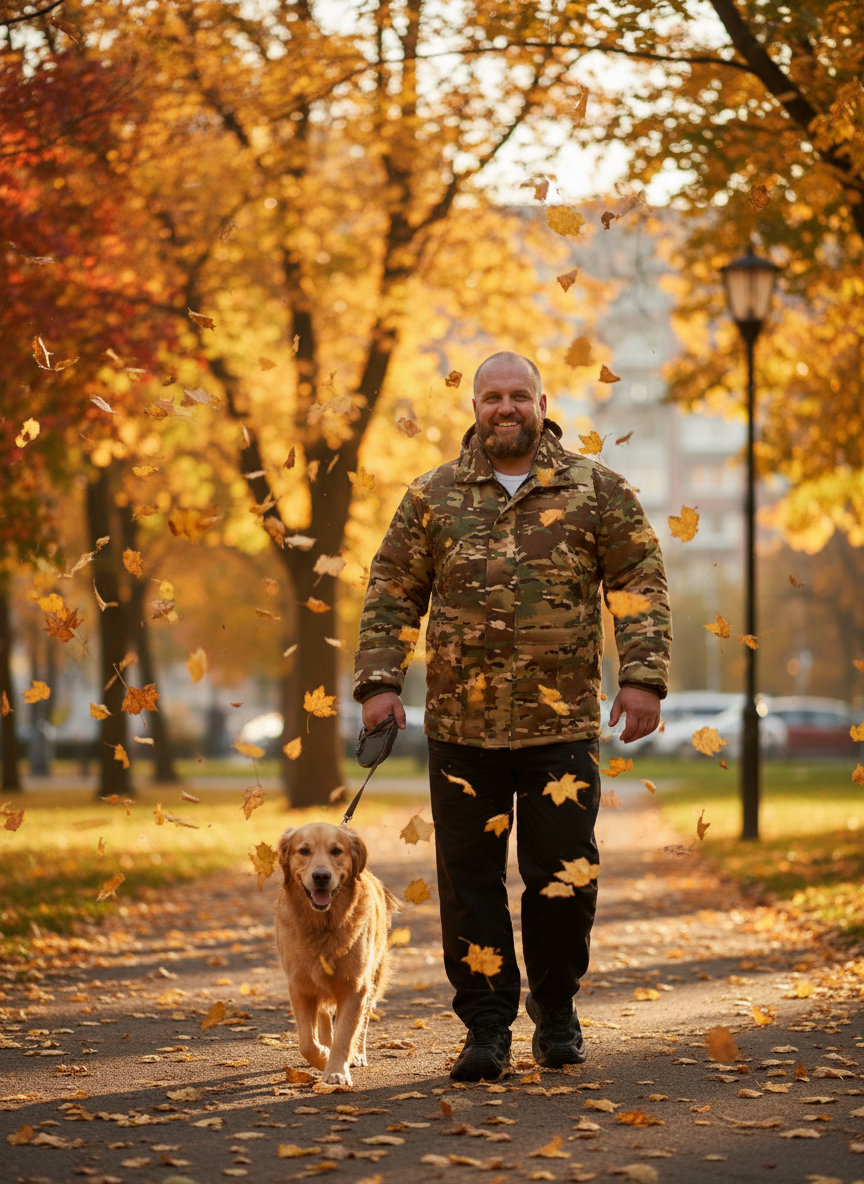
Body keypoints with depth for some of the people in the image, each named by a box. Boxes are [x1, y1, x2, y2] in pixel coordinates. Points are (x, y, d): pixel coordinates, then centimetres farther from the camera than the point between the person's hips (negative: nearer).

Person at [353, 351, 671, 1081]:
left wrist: (643, 675, -6)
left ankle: (555, 1010, 22)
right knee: (469, 881, 2)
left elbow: (641, 582, 4)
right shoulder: (433, 496, 9)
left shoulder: (595, 489, 6)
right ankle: (487, 1028, 11)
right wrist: (379, 680, 0)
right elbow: (392, 593, 10)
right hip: (461, 726, 1)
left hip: (563, 723, -1)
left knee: (564, 874, 1)